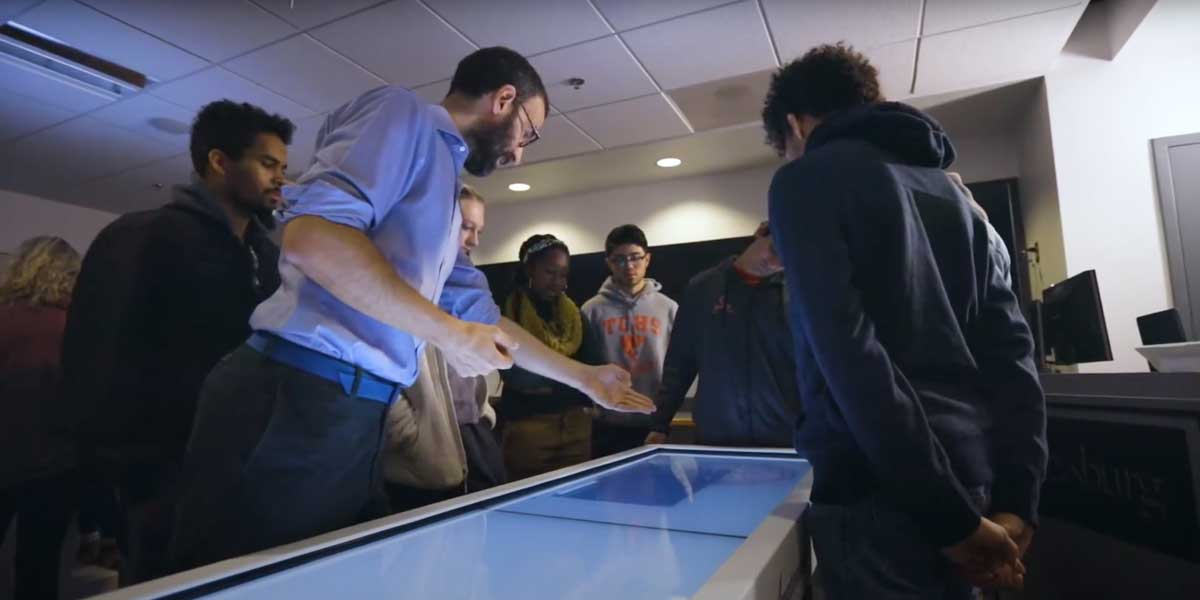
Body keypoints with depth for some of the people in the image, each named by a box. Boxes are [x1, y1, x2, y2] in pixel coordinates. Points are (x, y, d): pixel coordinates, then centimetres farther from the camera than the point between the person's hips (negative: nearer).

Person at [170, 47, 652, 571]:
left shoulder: (443, 199, 22)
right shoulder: (403, 114, -4)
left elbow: (481, 316, 25)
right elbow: (312, 236, -21)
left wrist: (584, 378, 28)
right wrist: (447, 332, -14)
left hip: (355, 417, 9)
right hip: (298, 402, -9)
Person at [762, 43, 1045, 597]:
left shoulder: (805, 179, -6)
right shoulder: (947, 189, 16)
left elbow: (849, 353, -18)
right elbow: (1010, 347, 9)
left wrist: (950, 517, -14)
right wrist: (1017, 500, 5)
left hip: (883, 493, -7)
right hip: (967, 478, 8)